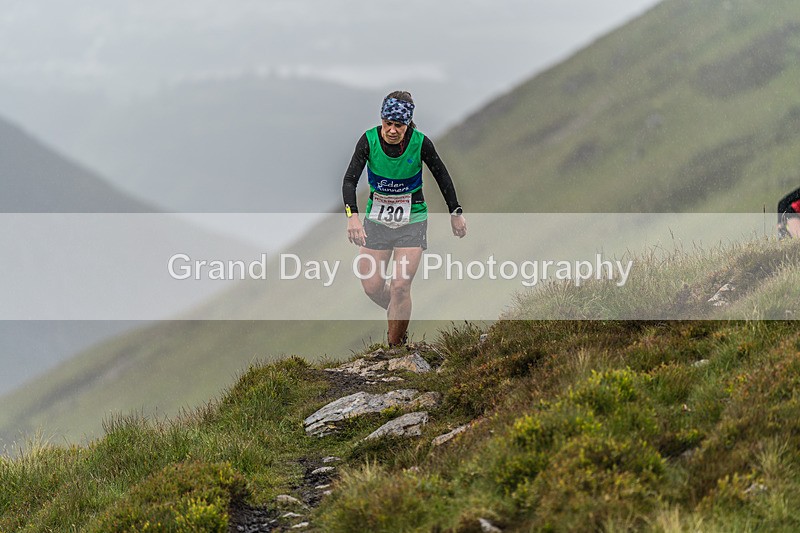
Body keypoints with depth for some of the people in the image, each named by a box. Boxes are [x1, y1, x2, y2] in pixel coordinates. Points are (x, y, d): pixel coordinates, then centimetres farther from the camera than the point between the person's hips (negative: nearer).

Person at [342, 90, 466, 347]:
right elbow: (350, 180, -21)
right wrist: (352, 216, -36)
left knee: (400, 287, -11)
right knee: (372, 287, 0)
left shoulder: (420, 142, -16)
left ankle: (395, 348, 3)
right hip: (377, 219, 2)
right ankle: (397, 313, 34)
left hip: (412, 220, -2)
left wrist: (456, 213, 4)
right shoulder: (369, 140, -15)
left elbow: (442, 176, -2)